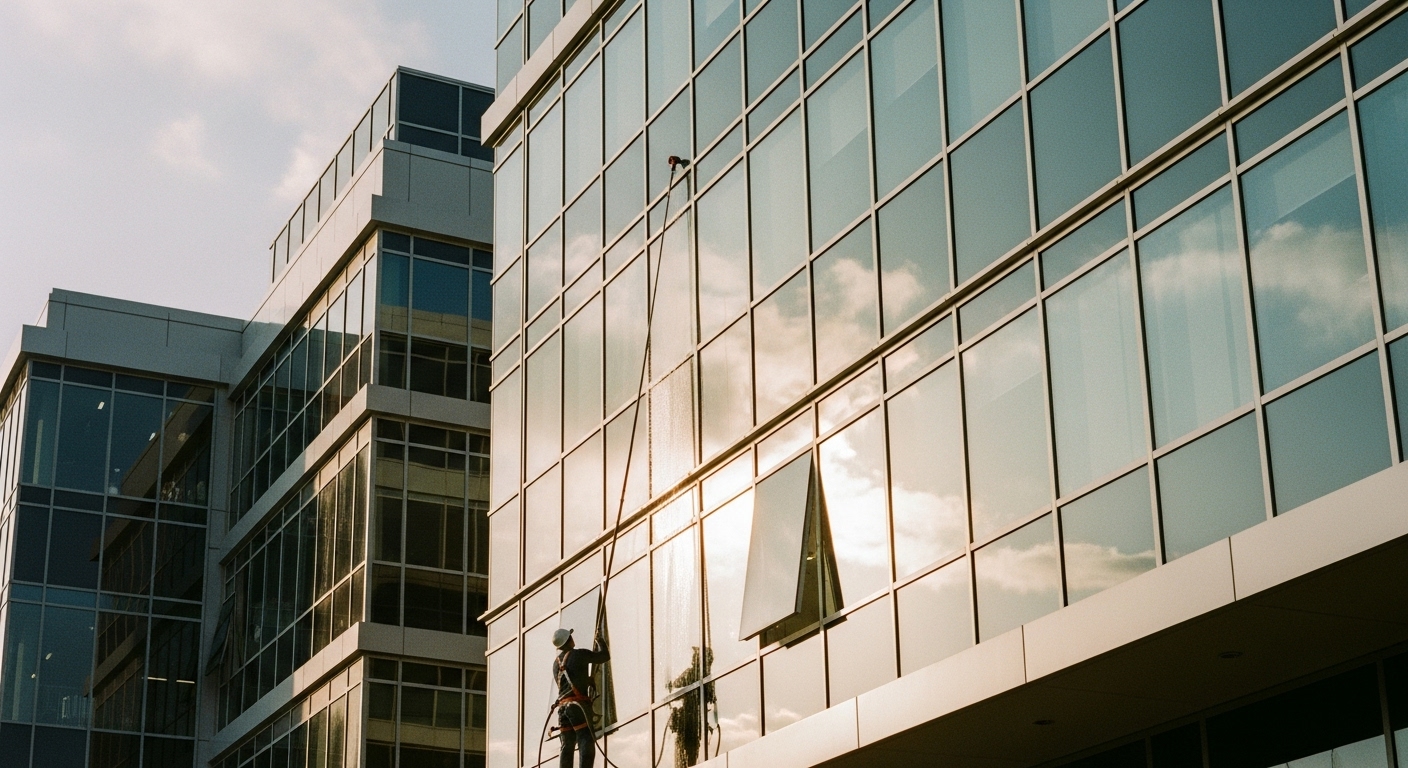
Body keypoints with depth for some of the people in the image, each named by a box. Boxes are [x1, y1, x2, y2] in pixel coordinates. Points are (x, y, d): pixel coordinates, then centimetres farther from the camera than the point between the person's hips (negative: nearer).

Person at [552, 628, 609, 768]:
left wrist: (588, 678, 42)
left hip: (563, 706, 6)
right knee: (586, 743, -13)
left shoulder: (556, 663, 20)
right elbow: (605, 655, 8)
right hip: (578, 705, -6)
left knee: (567, 746, 4)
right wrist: (600, 641, 27)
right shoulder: (578, 654, 0)